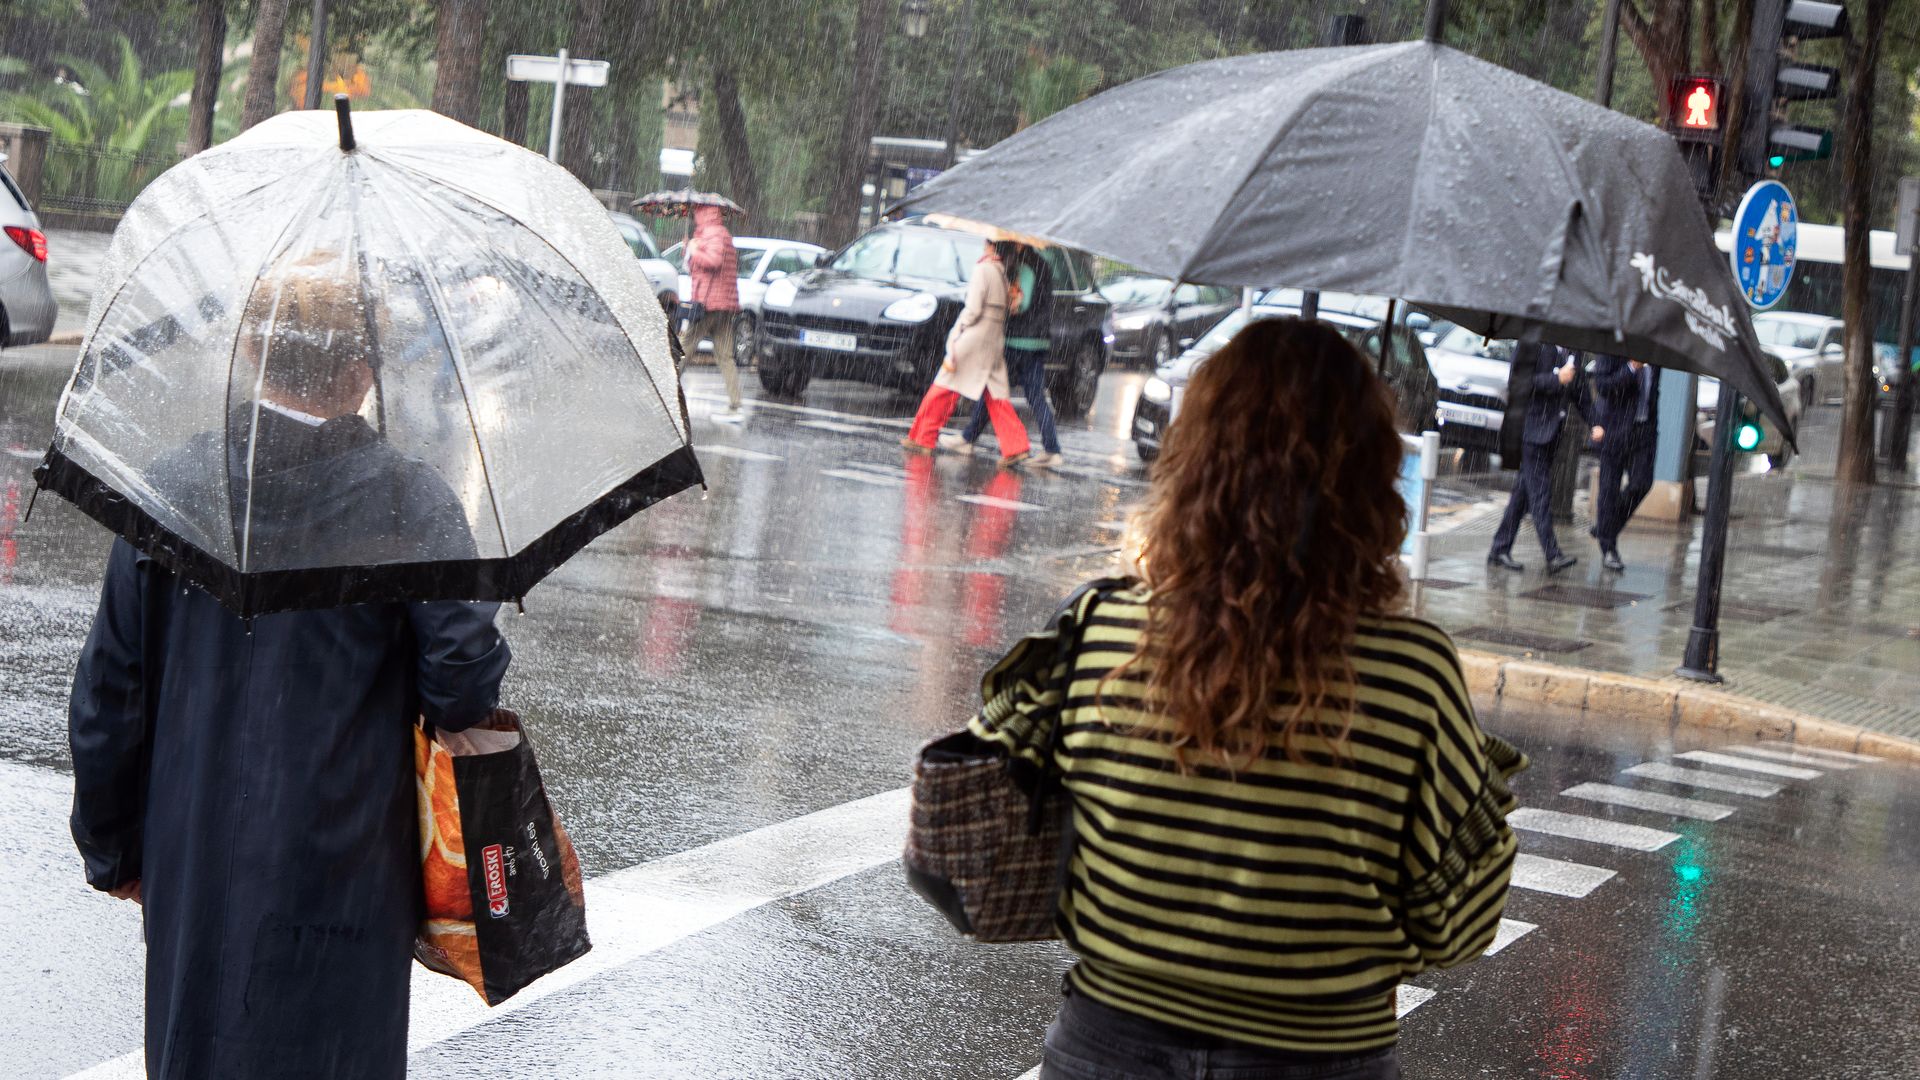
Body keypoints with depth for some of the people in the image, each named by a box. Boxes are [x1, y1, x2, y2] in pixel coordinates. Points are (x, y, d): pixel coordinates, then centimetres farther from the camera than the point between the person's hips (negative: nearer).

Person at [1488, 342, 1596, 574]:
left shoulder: (1569, 352, 15)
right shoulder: (1531, 344, -8)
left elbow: (1577, 390, 21)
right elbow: (1518, 383, -14)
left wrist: (1594, 423, 11)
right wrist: (1556, 379, -19)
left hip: (1551, 431, 8)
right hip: (1531, 429, -8)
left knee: (1523, 493, 10)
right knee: (1539, 493, -10)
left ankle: (1500, 551, 15)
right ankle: (1552, 555, -13)